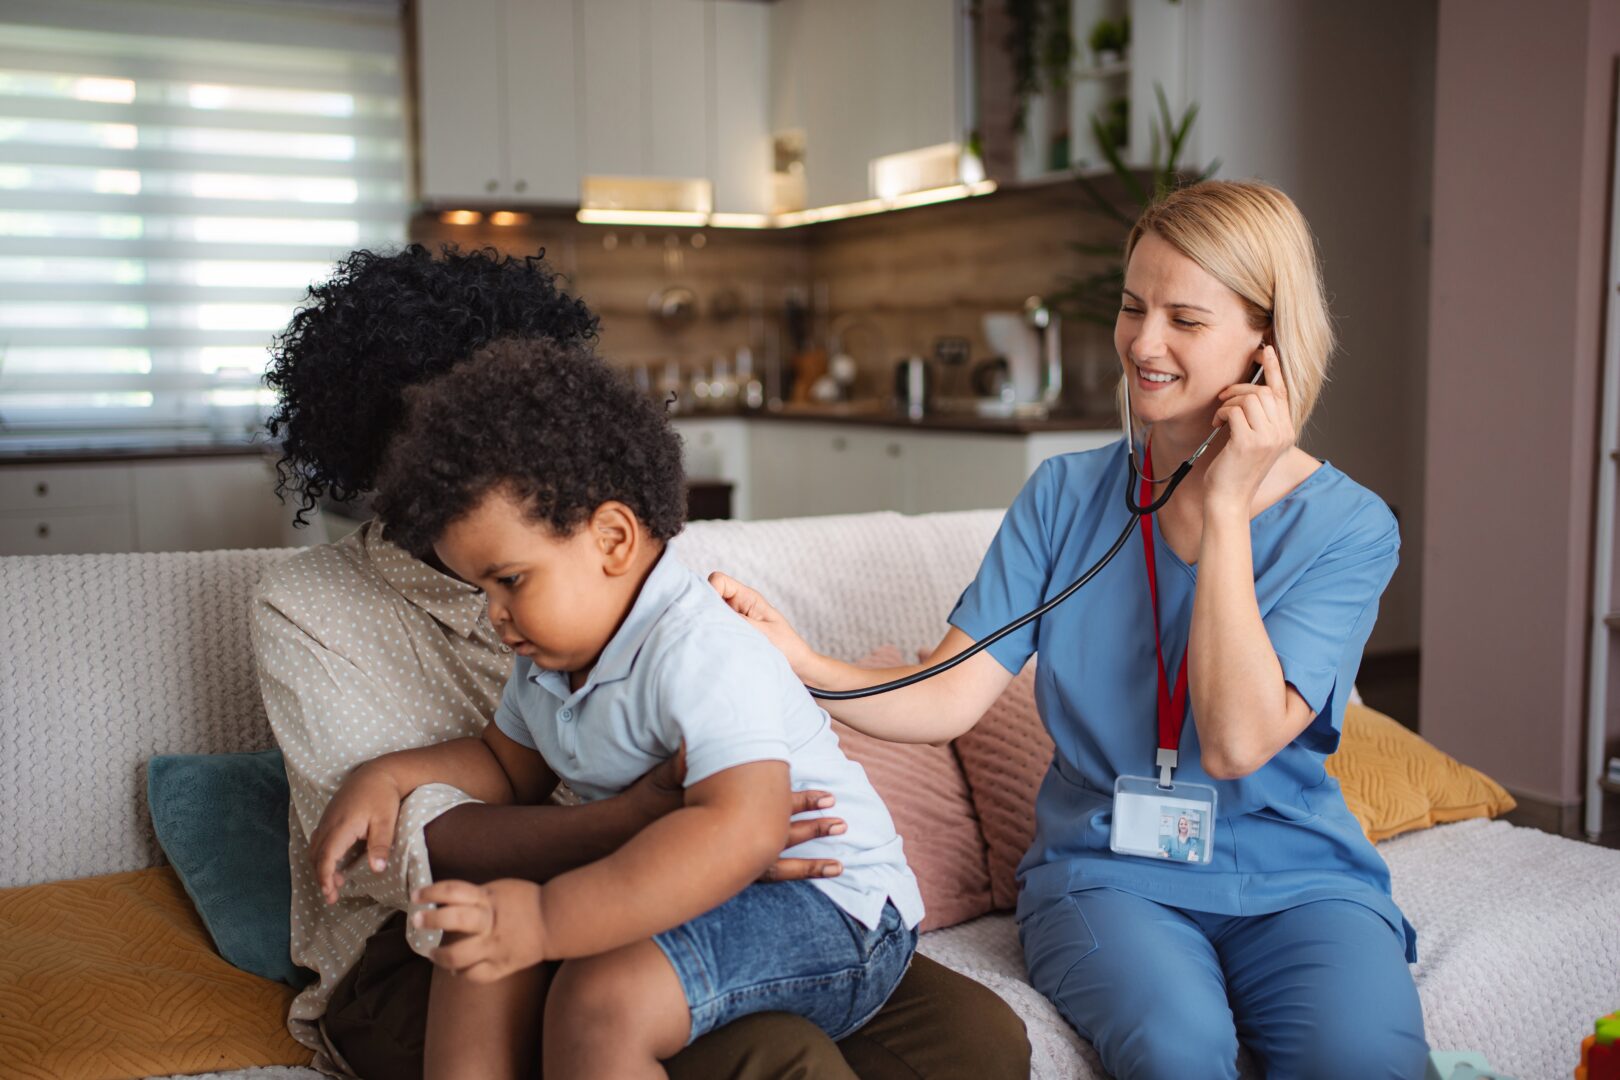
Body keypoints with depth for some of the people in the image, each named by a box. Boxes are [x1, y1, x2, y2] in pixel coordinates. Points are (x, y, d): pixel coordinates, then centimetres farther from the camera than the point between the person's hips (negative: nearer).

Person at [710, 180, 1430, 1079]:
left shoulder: (1348, 526, -6)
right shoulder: (1068, 495, 1)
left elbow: (1236, 742, -19)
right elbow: (944, 701, -7)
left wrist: (1225, 503, -16)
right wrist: (802, 663, -26)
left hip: (1294, 880, 0)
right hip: (1108, 874, 1)